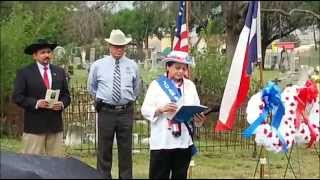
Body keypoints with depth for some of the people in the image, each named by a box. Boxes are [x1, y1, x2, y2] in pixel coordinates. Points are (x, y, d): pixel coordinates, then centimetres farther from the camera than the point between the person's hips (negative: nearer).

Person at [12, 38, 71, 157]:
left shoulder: (60, 72, 14)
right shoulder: (24, 73, 1)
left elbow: (66, 95, 16)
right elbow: (17, 97, -4)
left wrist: (62, 104, -6)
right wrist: (36, 103, -17)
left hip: (56, 126, 4)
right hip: (34, 126, -4)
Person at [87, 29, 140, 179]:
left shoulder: (132, 65, 3)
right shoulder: (98, 65, -1)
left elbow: (136, 89, 18)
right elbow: (91, 87, 15)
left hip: (126, 111, 1)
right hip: (106, 111, -1)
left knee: (126, 149, 7)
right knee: (104, 150, 4)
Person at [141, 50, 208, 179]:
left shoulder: (190, 85, 13)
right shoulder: (156, 84, 1)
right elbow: (145, 110, -4)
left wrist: (199, 118, -13)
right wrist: (160, 109, -22)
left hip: (184, 142, 4)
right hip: (161, 142, -4)